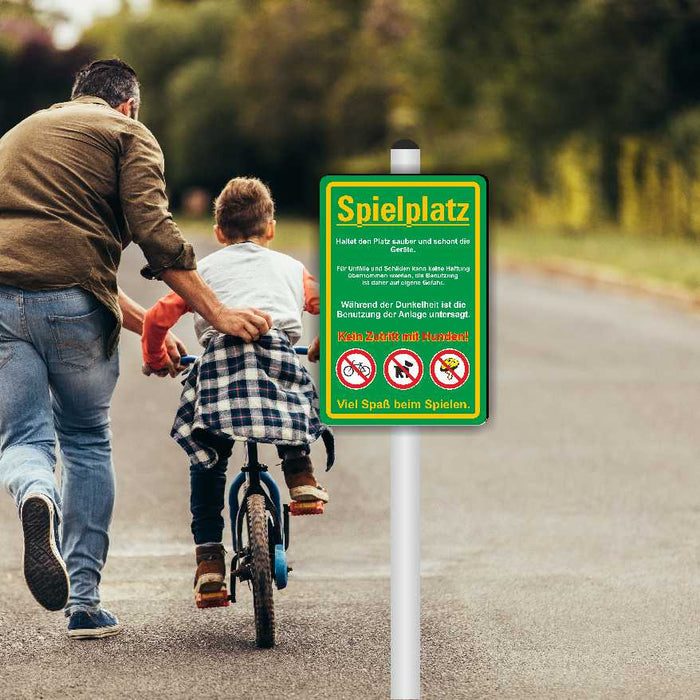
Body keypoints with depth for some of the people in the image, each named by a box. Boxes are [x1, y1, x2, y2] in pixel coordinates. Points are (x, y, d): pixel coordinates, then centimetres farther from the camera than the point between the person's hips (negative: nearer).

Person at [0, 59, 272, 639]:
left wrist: (145, 324, 30)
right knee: (87, 442, 14)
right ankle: (84, 602, 13)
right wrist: (217, 313, -3)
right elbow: (151, 232, -5)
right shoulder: (128, 133, 12)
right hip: (71, 299, -3)